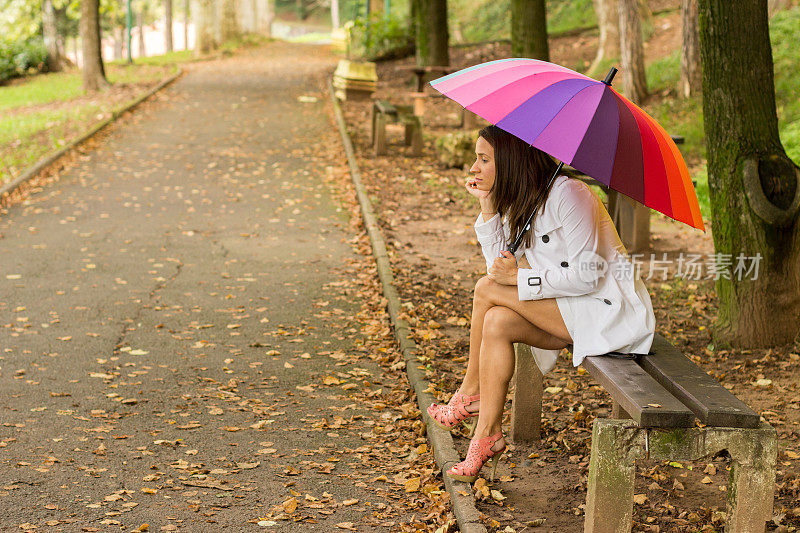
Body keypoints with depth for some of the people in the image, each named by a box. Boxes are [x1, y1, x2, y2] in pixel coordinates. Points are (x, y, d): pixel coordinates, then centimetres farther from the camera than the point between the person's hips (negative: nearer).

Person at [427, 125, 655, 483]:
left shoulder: (566, 193, -18)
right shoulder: (519, 202, 11)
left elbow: (587, 275, -21)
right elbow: (501, 266, 2)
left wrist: (520, 276, -18)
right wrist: (487, 206, -2)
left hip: (610, 308, -8)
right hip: (565, 313, 8)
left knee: (487, 291, -17)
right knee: (498, 323, -17)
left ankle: (469, 393, 2)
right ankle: (487, 435, -11)